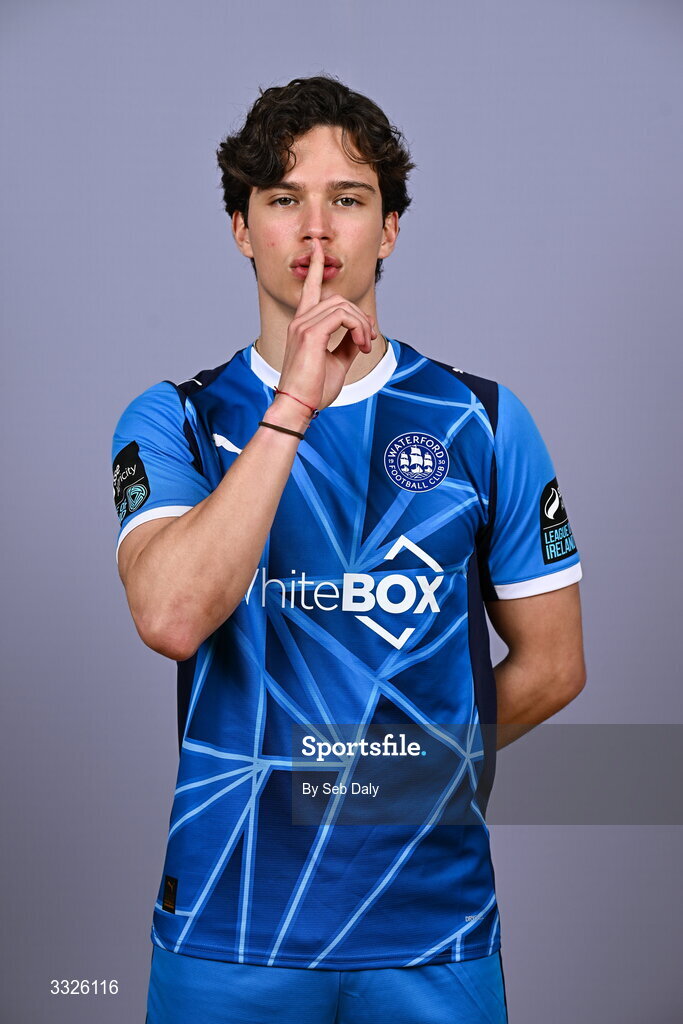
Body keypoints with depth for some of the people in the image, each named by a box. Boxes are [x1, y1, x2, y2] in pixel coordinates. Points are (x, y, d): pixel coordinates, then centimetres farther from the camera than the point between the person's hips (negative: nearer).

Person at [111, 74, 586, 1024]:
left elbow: (551, 661, 8)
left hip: (432, 920, 1)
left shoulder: (483, 421, 2)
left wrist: (412, 763, 7)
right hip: (228, 920, 0)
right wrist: (294, 404, -21)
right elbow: (171, 618, -20)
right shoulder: (173, 422, -1)